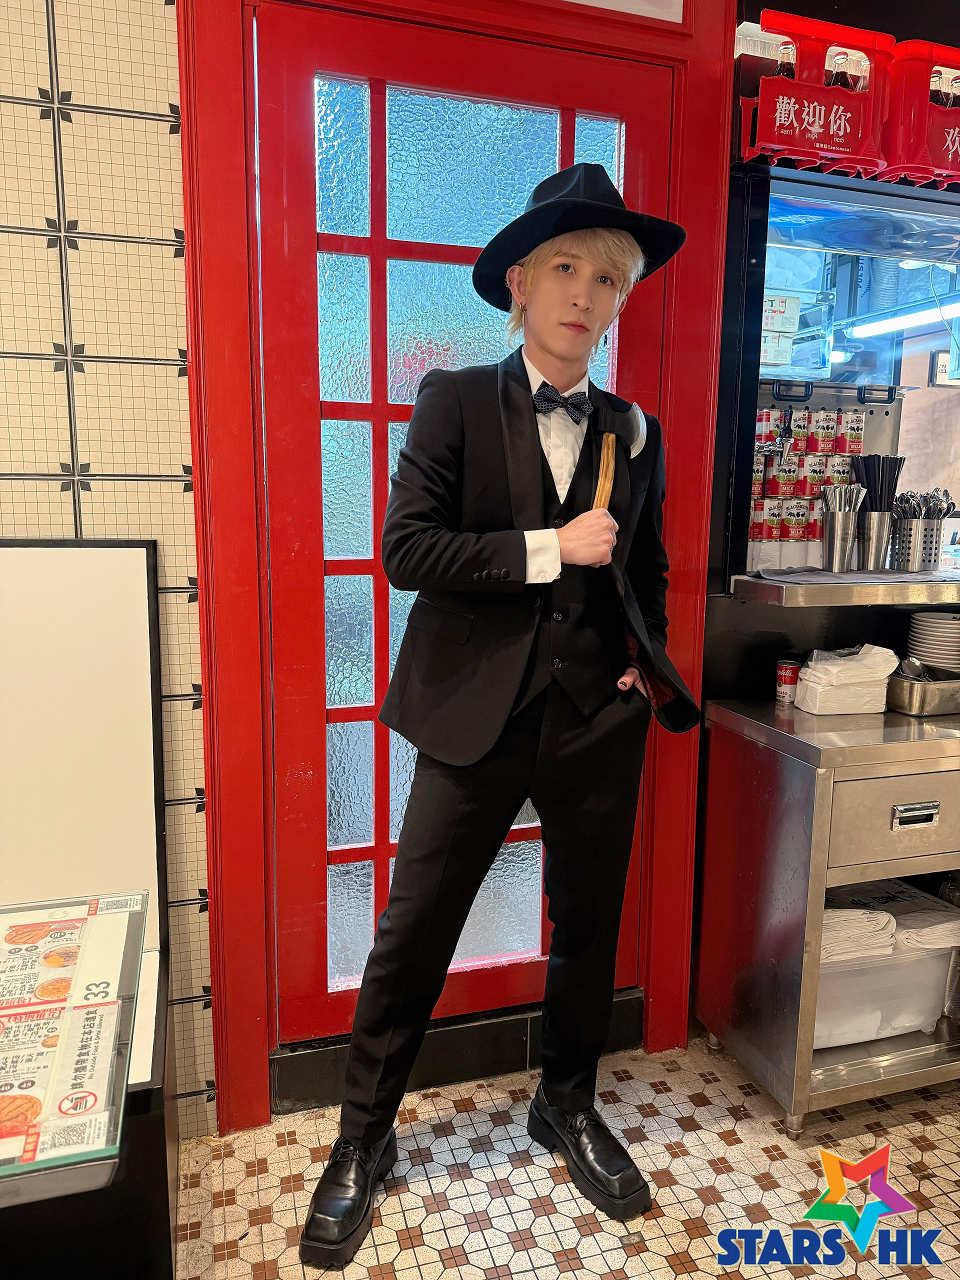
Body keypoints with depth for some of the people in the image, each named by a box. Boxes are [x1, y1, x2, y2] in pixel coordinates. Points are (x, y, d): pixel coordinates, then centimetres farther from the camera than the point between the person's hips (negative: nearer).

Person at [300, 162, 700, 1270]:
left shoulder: (637, 431, 9)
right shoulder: (453, 403, -1)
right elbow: (405, 549, -11)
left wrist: (648, 661, 3)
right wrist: (548, 550, -14)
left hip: (599, 723, 4)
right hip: (477, 719, -3)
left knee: (588, 929, 17)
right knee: (412, 934, 6)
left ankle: (567, 1108, 43)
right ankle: (363, 1139, 31)